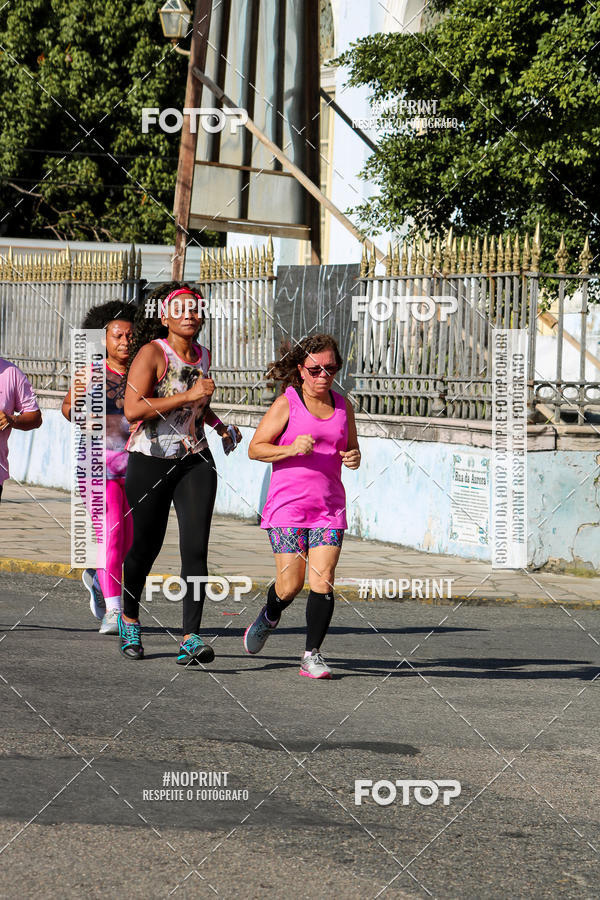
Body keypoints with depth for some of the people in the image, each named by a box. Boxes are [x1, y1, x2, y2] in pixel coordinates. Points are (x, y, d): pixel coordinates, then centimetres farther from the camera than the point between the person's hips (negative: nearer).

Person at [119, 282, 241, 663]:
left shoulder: (202, 356, 9)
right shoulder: (152, 353, -10)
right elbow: (133, 409, -23)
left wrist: (219, 424, 18)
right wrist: (188, 395, -24)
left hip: (195, 461, 4)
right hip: (150, 462, -4)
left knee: (196, 547, -11)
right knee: (146, 546, 8)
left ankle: (191, 637, -15)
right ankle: (129, 618, 35)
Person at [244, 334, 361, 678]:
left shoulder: (343, 406, 11)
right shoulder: (287, 403, -3)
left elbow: (351, 450, 23)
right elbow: (255, 448, -3)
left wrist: (354, 458, -1)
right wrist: (291, 449, -19)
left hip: (329, 506, 3)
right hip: (288, 505, -3)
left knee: (323, 581, -9)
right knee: (290, 585, -5)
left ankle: (313, 655, -1)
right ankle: (269, 617, 29)